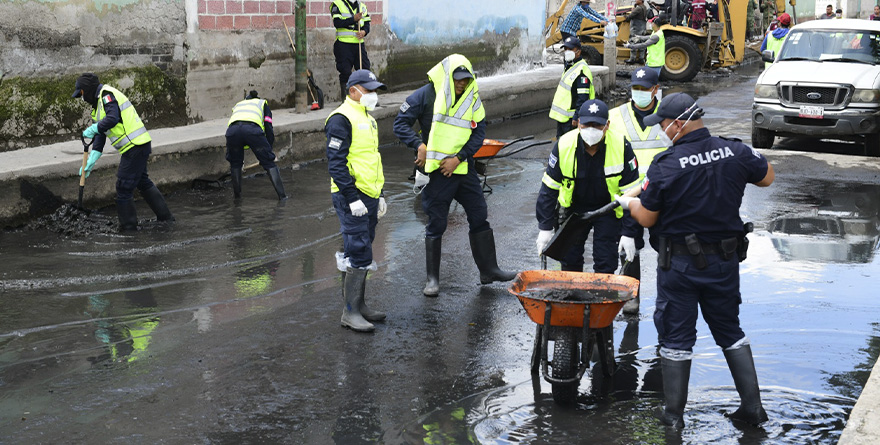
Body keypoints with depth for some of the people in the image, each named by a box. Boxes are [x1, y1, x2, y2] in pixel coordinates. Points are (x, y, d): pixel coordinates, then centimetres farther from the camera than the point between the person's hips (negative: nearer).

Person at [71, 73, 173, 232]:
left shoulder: (107, 95, -11)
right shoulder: (99, 102, 21)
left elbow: (112, 118, -29)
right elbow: (100, 134, 20)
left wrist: (93, 128, -14)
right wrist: (91, 160, 13)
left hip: (135, 146, -11)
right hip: (139, 146, 11)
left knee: (124, 187, -4)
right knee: (143, 182, 22)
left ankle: (128, 227, 4)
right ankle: (165, 217, 31)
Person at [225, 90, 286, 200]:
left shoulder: (237, 106, 42)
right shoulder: (263, 104, 34)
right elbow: (269, 129, 20)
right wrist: (269, 150, 26)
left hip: (233, 129, 2)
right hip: (253, 129, -2)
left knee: (235, 163, 26)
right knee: (268, 163, 9)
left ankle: (236, 194, 30)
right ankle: (281, 195, 3)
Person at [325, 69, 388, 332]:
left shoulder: (367, 118, 19)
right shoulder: (341, 119, -12)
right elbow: (336, 163, -18)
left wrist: (379, 195, 23)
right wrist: (352, 198, -21)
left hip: (369, 198, 9)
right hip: (351, 197, -9)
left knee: (361, 254, 14)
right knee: (359, 254, -10)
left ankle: (359, 304, 23)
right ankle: (350, 312, -3)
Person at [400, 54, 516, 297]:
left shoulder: (472, 98, 5)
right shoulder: (426, 95, -7)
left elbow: (479, 132, 3)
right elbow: (401, 125, -5)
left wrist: (458, 157, -10)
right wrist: (420, 147, -18)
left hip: (464, 168, 4)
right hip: (436, 170, -4)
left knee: (479, 217, 8)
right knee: (436, 224, 1)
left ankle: (489, 270, 21)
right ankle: (432, 279, 12)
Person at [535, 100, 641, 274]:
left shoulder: (621, 147, -23)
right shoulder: (564, 145, -19)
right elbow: (549, 189, -10)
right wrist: (545, 228, -10)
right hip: (575, 207, 2)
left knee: (605, 264, -6)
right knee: (569, 260, 7)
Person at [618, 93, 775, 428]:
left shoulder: (665, 165, -19)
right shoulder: (735, 153, -8)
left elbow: (647, 219, -10)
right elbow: (767, 177, 11)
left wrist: (629, 203, 10)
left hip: (680, 265, -4)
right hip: (725, 260, 4)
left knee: (676, 335, 9)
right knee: (729, 330, 19)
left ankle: (674, 413, 16)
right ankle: (752, 405, 20)